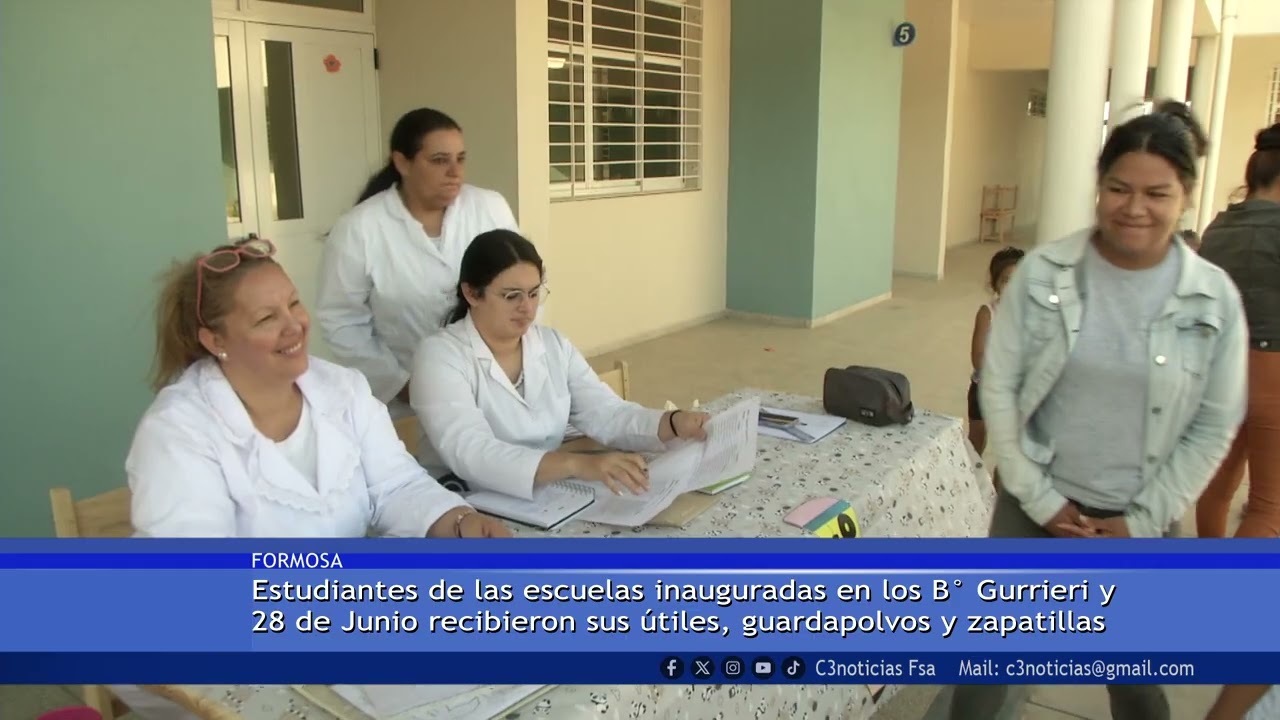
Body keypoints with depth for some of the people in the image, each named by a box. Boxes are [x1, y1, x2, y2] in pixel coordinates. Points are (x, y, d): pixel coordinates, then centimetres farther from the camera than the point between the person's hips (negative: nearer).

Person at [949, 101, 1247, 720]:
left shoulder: (1214, 298, -9)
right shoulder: (1043, 273, -11)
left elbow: (1215, 425, -3)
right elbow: (998, 386, -8)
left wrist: (1145, 519, -6)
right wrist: (1037, 496, -9)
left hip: (1137, 519, 1)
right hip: (1036, 501, 0)